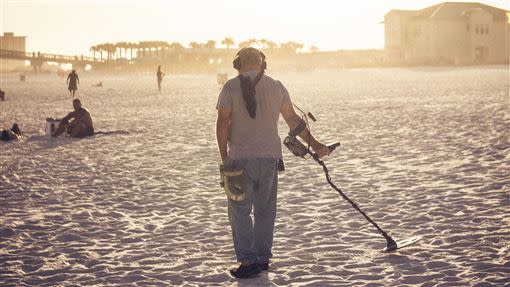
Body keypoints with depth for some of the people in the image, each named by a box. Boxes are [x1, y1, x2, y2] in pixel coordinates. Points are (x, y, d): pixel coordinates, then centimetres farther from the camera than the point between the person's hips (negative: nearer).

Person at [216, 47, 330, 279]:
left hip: (240, 158, -3)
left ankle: (248, 261, -3)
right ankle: (263, 259, 20)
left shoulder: (231, 87, -5)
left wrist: (224, 156, 0)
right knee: (265, 210, 14)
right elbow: (293, 120, 7)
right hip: (270, 157, 4)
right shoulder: (276, 87, 4)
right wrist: (314, 144, 16)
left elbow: (222, 124, -8)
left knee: (240, 210, 3)